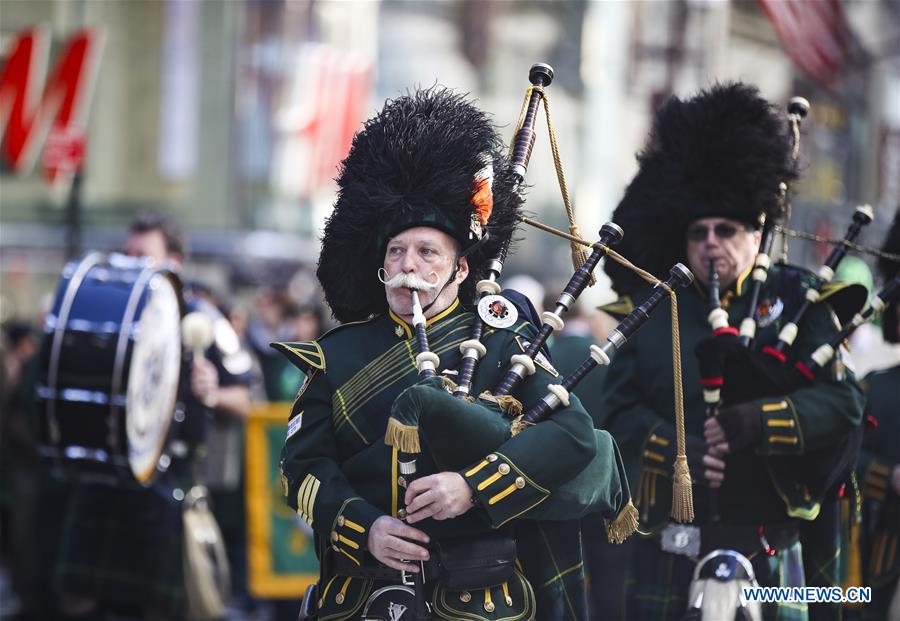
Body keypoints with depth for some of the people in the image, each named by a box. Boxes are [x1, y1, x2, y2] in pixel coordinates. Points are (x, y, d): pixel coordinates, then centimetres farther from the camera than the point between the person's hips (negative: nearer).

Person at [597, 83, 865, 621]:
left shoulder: (798, 301, 6)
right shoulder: (652, 309, 8)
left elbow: (845, 402, -5)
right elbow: (620, 409, 2)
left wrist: (759, 421, -21)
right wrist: (678, 450, -18)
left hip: (775, 549, -1)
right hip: (673, 549, 1)